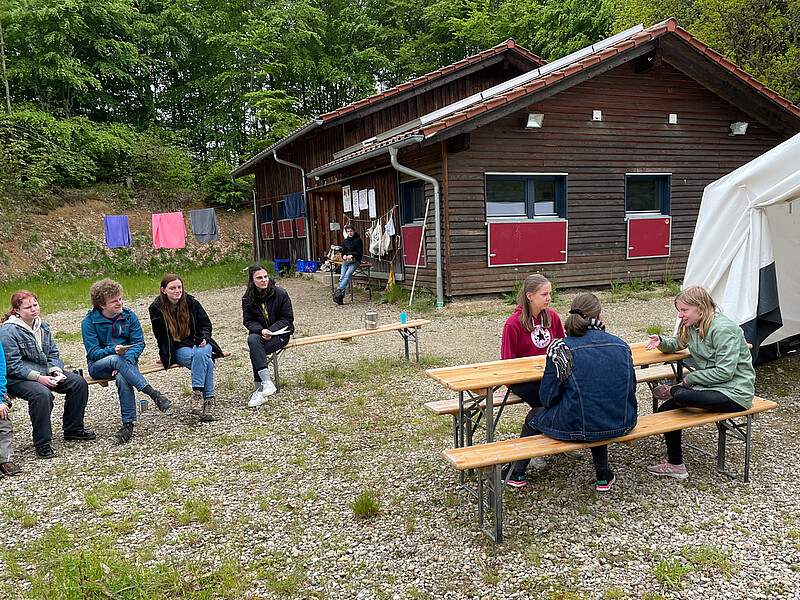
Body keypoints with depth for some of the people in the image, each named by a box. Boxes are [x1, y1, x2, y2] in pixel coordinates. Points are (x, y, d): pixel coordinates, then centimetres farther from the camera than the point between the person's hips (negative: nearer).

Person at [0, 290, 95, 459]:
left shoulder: (43, 327, 9)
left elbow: (53, 354, 13)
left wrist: (56, 371, -8)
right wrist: (39, 378, -25)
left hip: (45, 374, 8)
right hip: (18, 379, -7)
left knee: (79, 382, -6)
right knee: (42, 393, -36)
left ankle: (72, 428, 9)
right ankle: (42, 444, -24)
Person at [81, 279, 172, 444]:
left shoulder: (129, 316, 0)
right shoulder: (89, 322, -6)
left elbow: (139, 343, -3)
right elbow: (93, 353, -11)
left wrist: (126, 361, -22)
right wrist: (114, 351, -30)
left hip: (127, 361, 1)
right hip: (99, 365, -1)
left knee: (122, 377, -35)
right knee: (115, 359, -37)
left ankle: (128, 424, -36)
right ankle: (154, 394, -44)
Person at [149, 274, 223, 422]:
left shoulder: (191, 302, 3)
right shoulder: (157, 309, -1)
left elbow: (205, 323, 11)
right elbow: (160, 337, 3)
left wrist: (204, 338, -6)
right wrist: (166, 357, -2)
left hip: (199, 343, 2)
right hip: (178, 349, -2)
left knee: (200, 354, -36)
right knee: (206, 362, -33)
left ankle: (197, 393, -39)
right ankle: (208, 399, -37)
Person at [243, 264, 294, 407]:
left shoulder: (280, 293, -6)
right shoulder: (247, 298, 2)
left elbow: (287, 319, -5)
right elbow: (248, 321, 0)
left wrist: (270, 331, -19)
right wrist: (261, 331, -22)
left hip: (280, 333, -3)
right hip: (259, 333, 3)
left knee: (255, 350, -30)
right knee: (252, 339, -34)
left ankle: (259, 391, -29)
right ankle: (266, 382, -39)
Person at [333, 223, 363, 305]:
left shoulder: (358, 240, 1)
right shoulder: (344, 241, 18)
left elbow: (360, 253, -2)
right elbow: (343, 252, 18)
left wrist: (351, 256, -17)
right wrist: (344, 256, -6)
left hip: (355, 261, -5)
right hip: (346, 261, 5)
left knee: (347, 275, -27)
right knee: (342, 277, -15)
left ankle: (338, 290, -41)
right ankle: (341, 296, -23)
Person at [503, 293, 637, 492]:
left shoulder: (561, 348, -9)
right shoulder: (621, 345, 3)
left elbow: (548, 399, -7)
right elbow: (631, 388, 11)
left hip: (578, 427, -4)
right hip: (621, 424, 4)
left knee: (535, 415, 25)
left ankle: (516, 474, 40)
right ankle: (603, 476, 42)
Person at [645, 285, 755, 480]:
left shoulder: (723, 329, -20)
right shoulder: (692, 327, 8)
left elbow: (725, 372, -22)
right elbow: (677, 344, 26)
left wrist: (690, 379, -14)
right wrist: (661, 342, 2)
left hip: (734, 392, -9)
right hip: (712, 385, 9)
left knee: (681, 396, -32)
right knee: (666, 409, -5)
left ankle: (671, 391, 6)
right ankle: (675, 465, 7)